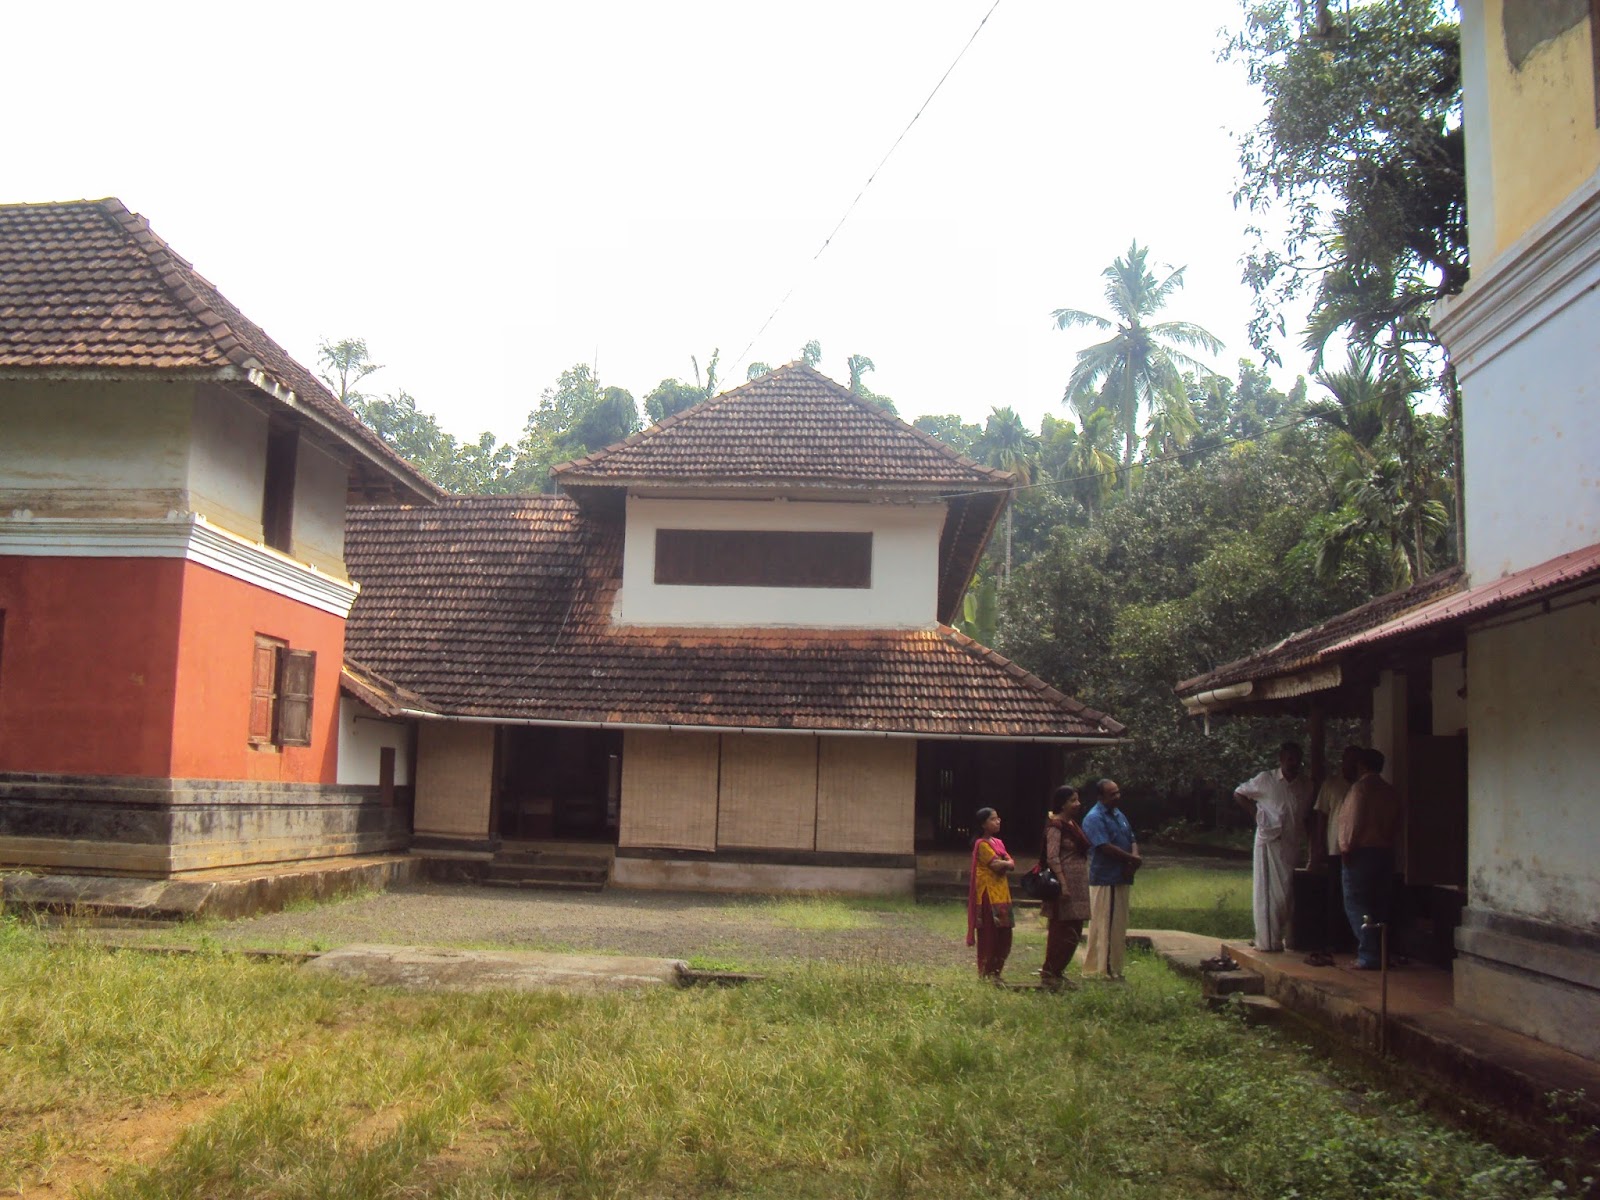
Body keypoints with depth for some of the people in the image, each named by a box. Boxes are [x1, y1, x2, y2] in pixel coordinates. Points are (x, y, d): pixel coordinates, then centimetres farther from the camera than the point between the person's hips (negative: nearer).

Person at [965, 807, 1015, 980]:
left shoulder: (998, 842, 16)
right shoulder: (982, 844, -10)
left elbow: (1011, 864, 7)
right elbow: (996, 865, -20)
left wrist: (1003, 865, -12)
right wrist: (1007, 863, -2)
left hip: (1002, 893, 8)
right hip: (988, 894, -8)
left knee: (1004, 933, 10)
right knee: (988, 934, -4)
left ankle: (995, 970, 21)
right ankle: (986, 972, 4)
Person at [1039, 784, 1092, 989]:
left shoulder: (1072, 824, 15)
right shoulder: (1055, 826, -13)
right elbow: (1052, 858, -19)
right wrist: (1062, 884, -25)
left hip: (1078, 885, 10)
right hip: (1065, 883, -9)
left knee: (1073, 931, 13)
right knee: (1061, 930, -5)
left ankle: (1056, 970, 22)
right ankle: (1049, 973, 3)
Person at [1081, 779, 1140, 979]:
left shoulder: (1119, 815, 16)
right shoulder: (1095, 818, -13)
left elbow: (1132, 841, 16)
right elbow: (1106, 847, -21)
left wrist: (1134, 859, -6)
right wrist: (1133, 859, -12)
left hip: (1121, 878, 9)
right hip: (1104, 879, -9)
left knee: (1119, 926, 12)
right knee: (1102, 926, -4)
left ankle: (1113, 968, 21)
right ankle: (1098, 970, 2)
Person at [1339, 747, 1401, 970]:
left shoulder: (1362, 786, -10)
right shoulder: (1390, 790, 12)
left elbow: (1354, 820, -15)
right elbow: (1395, 823, 15)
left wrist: (1346, 848, -10)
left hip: (1362, 851, -8)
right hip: (1386, 852, 8)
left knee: (1356, 904, -6)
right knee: (1379, 904, 12)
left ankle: (1369, 956, -13)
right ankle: (1381, 954, 13)